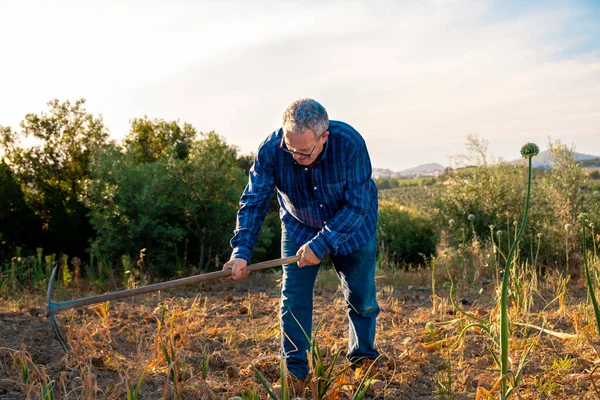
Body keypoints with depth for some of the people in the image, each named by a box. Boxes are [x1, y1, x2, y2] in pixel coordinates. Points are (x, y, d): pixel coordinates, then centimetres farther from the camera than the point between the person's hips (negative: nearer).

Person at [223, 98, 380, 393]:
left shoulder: (350, 144, -35)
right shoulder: (272, 148, -29)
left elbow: (356, 205, -31)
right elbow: (254, 201, -22)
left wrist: (321, 243, -38)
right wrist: (242, 252, -33)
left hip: (352, 226, -1)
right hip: (299, 227, 1)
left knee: (361, 297, 6)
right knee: (294, 298, -5)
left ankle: (364, 362, 29)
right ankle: (295, 373, 7)